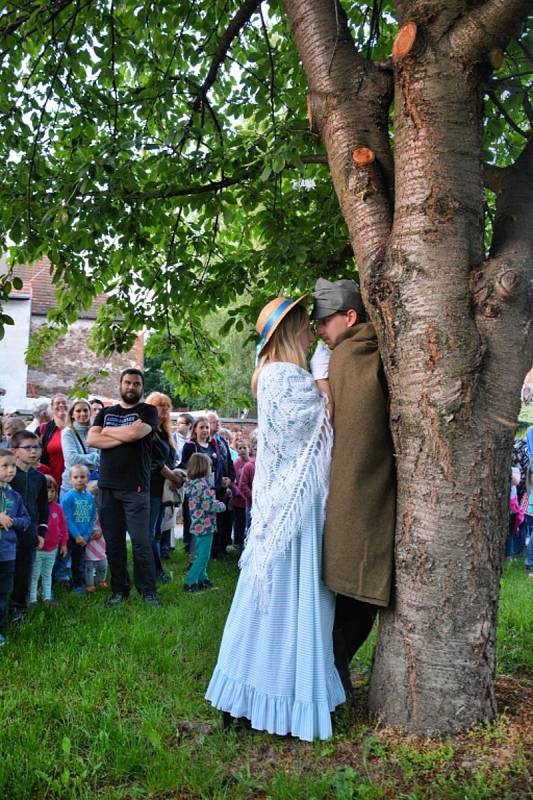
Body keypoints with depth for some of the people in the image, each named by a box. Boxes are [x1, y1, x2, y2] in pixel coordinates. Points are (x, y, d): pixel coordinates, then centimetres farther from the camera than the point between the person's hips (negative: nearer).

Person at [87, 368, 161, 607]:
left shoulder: (148, 411, 5)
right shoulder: (105, 413, 16)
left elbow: (135, 432, -15)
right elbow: (91, 440, 0)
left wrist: (108, 431, 1)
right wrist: (125, 436, -9)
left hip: (136, 488, -4)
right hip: (108, 486, 4)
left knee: (141, 542, -4)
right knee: (113, 542, 7)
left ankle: (148, 590, 7)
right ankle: (119, 590, 17)